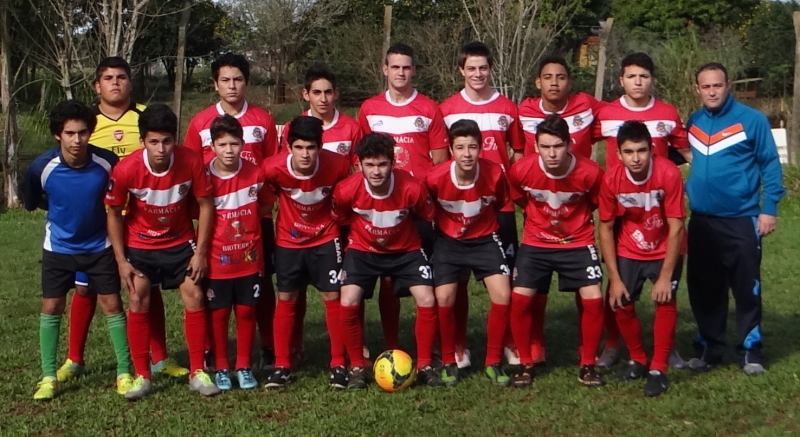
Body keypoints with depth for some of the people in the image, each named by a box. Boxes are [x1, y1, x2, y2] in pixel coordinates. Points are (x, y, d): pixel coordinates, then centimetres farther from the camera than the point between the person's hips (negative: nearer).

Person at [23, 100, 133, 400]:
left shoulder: (107, 163, -23)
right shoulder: (41, 167, -21)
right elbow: (31, 204, 0)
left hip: (100, 246, 0)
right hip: (58, 248, 1)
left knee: (112, 304, 1)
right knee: (51, 307, 3)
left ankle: (124, 372, 12)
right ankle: (48, 377, 16)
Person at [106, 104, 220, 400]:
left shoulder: (191, 162, -24)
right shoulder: (126, 169, -25)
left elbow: (205, 205, -10)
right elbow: (114, 213, -9)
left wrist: (200, 252, -11)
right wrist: (121, 260, -10)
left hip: (181, 242, 1)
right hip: (140, 244, -1)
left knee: (194, 298, -4)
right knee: (138, 303, -4)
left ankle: (197, 372, 7)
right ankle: (142, 376, 8)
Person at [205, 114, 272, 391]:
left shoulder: (255, 174, -5)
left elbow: (266, 205, 9)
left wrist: (247, 222, -2)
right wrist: (221, 225, -6)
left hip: (249, 258, 2)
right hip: (217, 260, -1)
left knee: (246, 312, 8)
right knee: (218, 314, 6)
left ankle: (244, 367, 21)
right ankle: (221, 368, 20)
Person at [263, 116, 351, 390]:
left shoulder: (337, 165, -24)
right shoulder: (273, 169, -26)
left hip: (326, 238, 0)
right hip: (288, 240, 1)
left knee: (333, 298, -2)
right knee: (286, 299, 3)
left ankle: (338, 364, 9)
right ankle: (282, 365, 13)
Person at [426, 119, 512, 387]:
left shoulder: (494, 174, -21)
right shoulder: (436, 178, -23)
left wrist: (483, 222, 9)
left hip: (484, 239, 1)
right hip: (448, 241, -1)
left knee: (503, 296, -12)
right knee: (444, 299, -12)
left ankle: (493, 362, 6)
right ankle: (448, 362, 10)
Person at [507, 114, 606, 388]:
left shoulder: (590, 172, -20)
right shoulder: (521, 170, -17)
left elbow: (598, 205, 3)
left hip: (578, 243, -1)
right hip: (536, 243, 1)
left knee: (593, 299, -13)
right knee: (519, 298, -12)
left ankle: (588, 364, 7)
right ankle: (525, 363, 7)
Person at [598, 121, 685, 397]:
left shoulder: (669, 174, -27)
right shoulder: (611, 180, -20)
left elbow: (676, 228, -22)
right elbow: (606, 228, -10)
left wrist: (665, 276, -22)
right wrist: (614, 278, -11)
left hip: (665, 250, -2)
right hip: (628, 252, 2)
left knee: (664, 301, -18)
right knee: (620, 303, -4)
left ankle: (658, 370, -4)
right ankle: (638, 360, 20)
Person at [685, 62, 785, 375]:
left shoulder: (751, 120, -6)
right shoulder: (692, 122, 8)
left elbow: (770, 165, -5)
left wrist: (769, 208, -10)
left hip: (741, 219, -4)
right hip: (700, 220, 4)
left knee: (746, 287, 1)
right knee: (704, 288, 9)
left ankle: (750, 350, 11)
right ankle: (709, 347, 21)